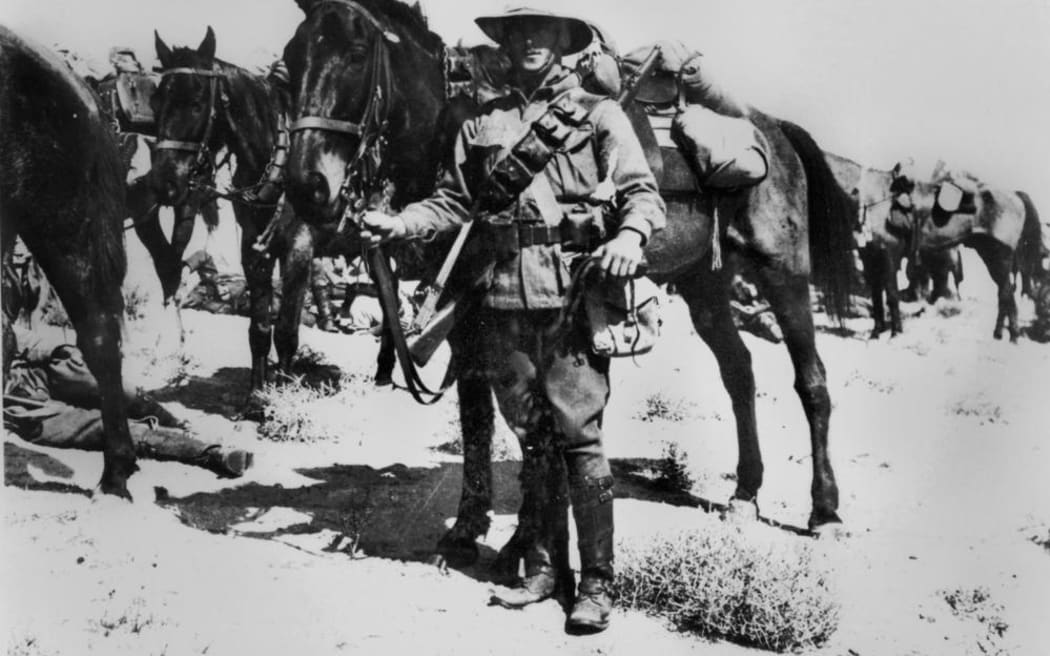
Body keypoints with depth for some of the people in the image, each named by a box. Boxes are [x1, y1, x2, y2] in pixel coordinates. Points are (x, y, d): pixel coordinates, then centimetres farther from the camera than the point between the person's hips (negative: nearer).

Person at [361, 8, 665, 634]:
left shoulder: (599, 114, 4)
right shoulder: (483, 124, 14)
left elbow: (644, 192, -1)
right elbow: (452, 202, 15)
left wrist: (630, 234, -21)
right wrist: (398, 224, 0)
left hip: (572, 299, -4)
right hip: (504, 300, 4)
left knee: (579, 438, -3)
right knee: (529, 436, 13)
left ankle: (598, 582, 5)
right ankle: (540, 563, 25)